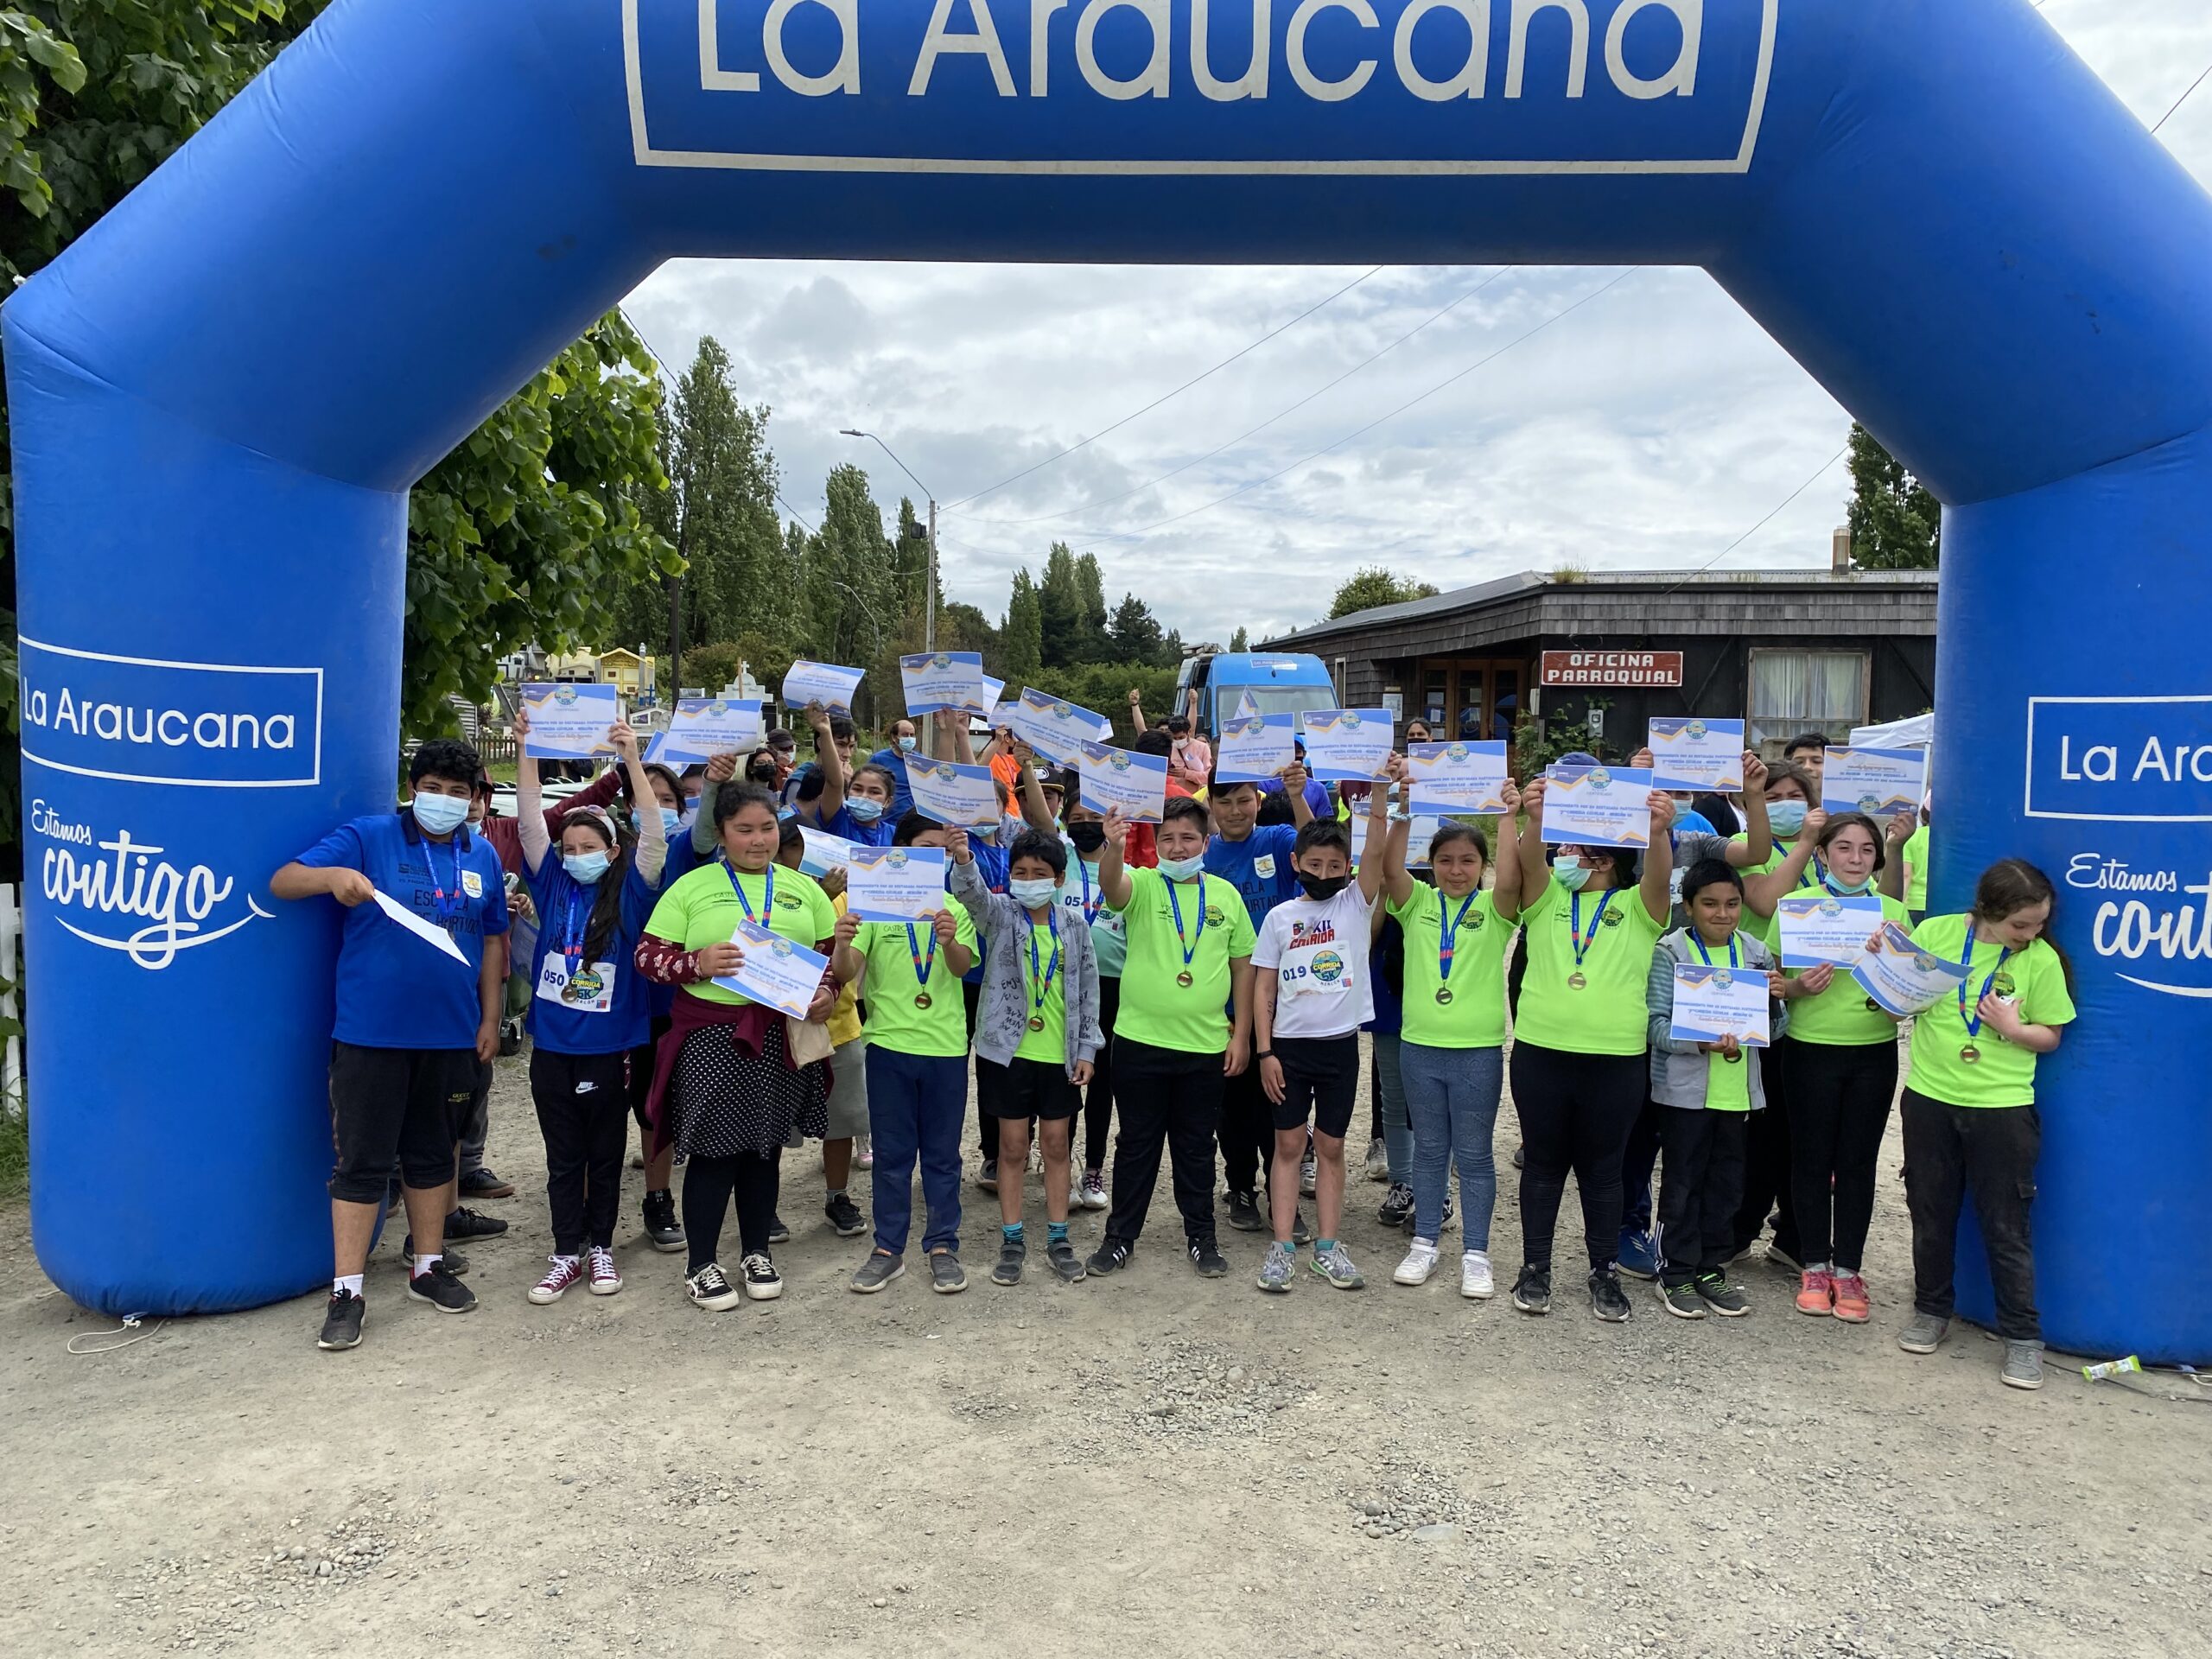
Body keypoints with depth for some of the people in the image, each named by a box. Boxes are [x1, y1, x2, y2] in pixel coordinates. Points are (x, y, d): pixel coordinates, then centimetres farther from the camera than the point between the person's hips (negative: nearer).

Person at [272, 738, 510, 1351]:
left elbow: (492, 939, 14)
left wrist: (490, 1019, 10)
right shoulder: (367, 838, -4)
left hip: (450, 1034, 4)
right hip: (371, 1031, -4)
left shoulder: (482, 857, 8)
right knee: (361, 1160, 0)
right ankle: (347, 1292, 9)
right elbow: (282, 881, -11)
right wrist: (333, 876, -33)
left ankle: (428, 1266, 29)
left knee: (432, 1154, 15)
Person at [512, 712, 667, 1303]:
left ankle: (600, 1247, 24)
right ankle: (566, 1254, 20)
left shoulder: (630, 891, -4)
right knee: (563, 1158, 11)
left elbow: (654, 836, -17)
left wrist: (632, 760, -24)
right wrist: (527, 750, -11)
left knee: (605, 1155, 11)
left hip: (610, 1046, -2)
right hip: (552, 1044, 2)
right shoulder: (553, 885, 4)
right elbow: (531, 821, -2)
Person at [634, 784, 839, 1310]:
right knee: (714, 1149, 2)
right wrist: (698, 963, -19)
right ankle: (702, 1265, 17)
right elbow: (648, 955, -2)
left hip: (783, 1035, 3)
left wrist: (827, 993, -5)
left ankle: (757, 1253, 29)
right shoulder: (692, 887, 1)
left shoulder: (803, 888, 10)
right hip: (711, 1035, -3)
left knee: (766, 1146, 13)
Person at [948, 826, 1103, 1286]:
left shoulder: (1074, 929, 2)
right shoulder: (1000, 914, -3)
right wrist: (963, 862, -46)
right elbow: (972, 894, -25)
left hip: (1061, 1057, 2)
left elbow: (1087, 994, 7)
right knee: (1012, 1148, 6)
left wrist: (1086, 1050, 2)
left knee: (1056, 1146, 10)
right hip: (1011, 1053, -1)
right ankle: (1012, 1241, 18)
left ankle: (1058, 1239, 21)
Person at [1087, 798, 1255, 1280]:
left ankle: (1201, 1236, 27)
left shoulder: (1225, 894, 4)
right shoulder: (1142, 884, -4)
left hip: (1206, 1045, 2)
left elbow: (1243, 965, 8)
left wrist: (1241, 1033, 4)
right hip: (1140, 1041, -2)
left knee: (1197, 1146, 13)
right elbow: (1112, 886, -28)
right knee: (1137, 1144, 10)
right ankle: (1120, 1237, 22)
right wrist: (1113, 848, -49)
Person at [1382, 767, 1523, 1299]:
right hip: (1419, 1046, 2)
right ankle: (1424, 1243, 25)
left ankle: (1476, 1254, 17)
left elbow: (1509, 878, -22)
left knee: (1474, 1156, 7)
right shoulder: (1417, 902, 2)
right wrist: (1404, 812, -23)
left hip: (1478, 1051, -2)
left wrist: (1509, 818, -26)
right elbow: (1390, 868, -14)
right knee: (1428, 1151, 14)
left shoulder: (1493, 908, -2)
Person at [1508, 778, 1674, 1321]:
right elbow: (1531, 861, -12)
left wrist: (1658, 832, -35)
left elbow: (1659, 875, -14)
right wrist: (1534, 821, -32)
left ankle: (1604, 1272, 23)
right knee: (1543, 1163, 11)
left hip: (1615, 1058, -1)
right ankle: (1535, 1266, 22)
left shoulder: (1636, 907, 6)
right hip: (1541, 1052, 1)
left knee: (1602, 1169, 10)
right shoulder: (1547, 898, 8)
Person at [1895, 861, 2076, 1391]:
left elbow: (2050, 1036, 1)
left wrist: (2012, 1028, -18)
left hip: (2002, 1107, -2)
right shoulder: (1934, 933, -5)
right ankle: (1932, 1310, 32)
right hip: (1930, 1097, 2)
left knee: (2006, 1226, 4)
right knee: (1930, 1213, 15)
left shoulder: (2041, 959, -7)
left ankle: (2023, 1335, 18)